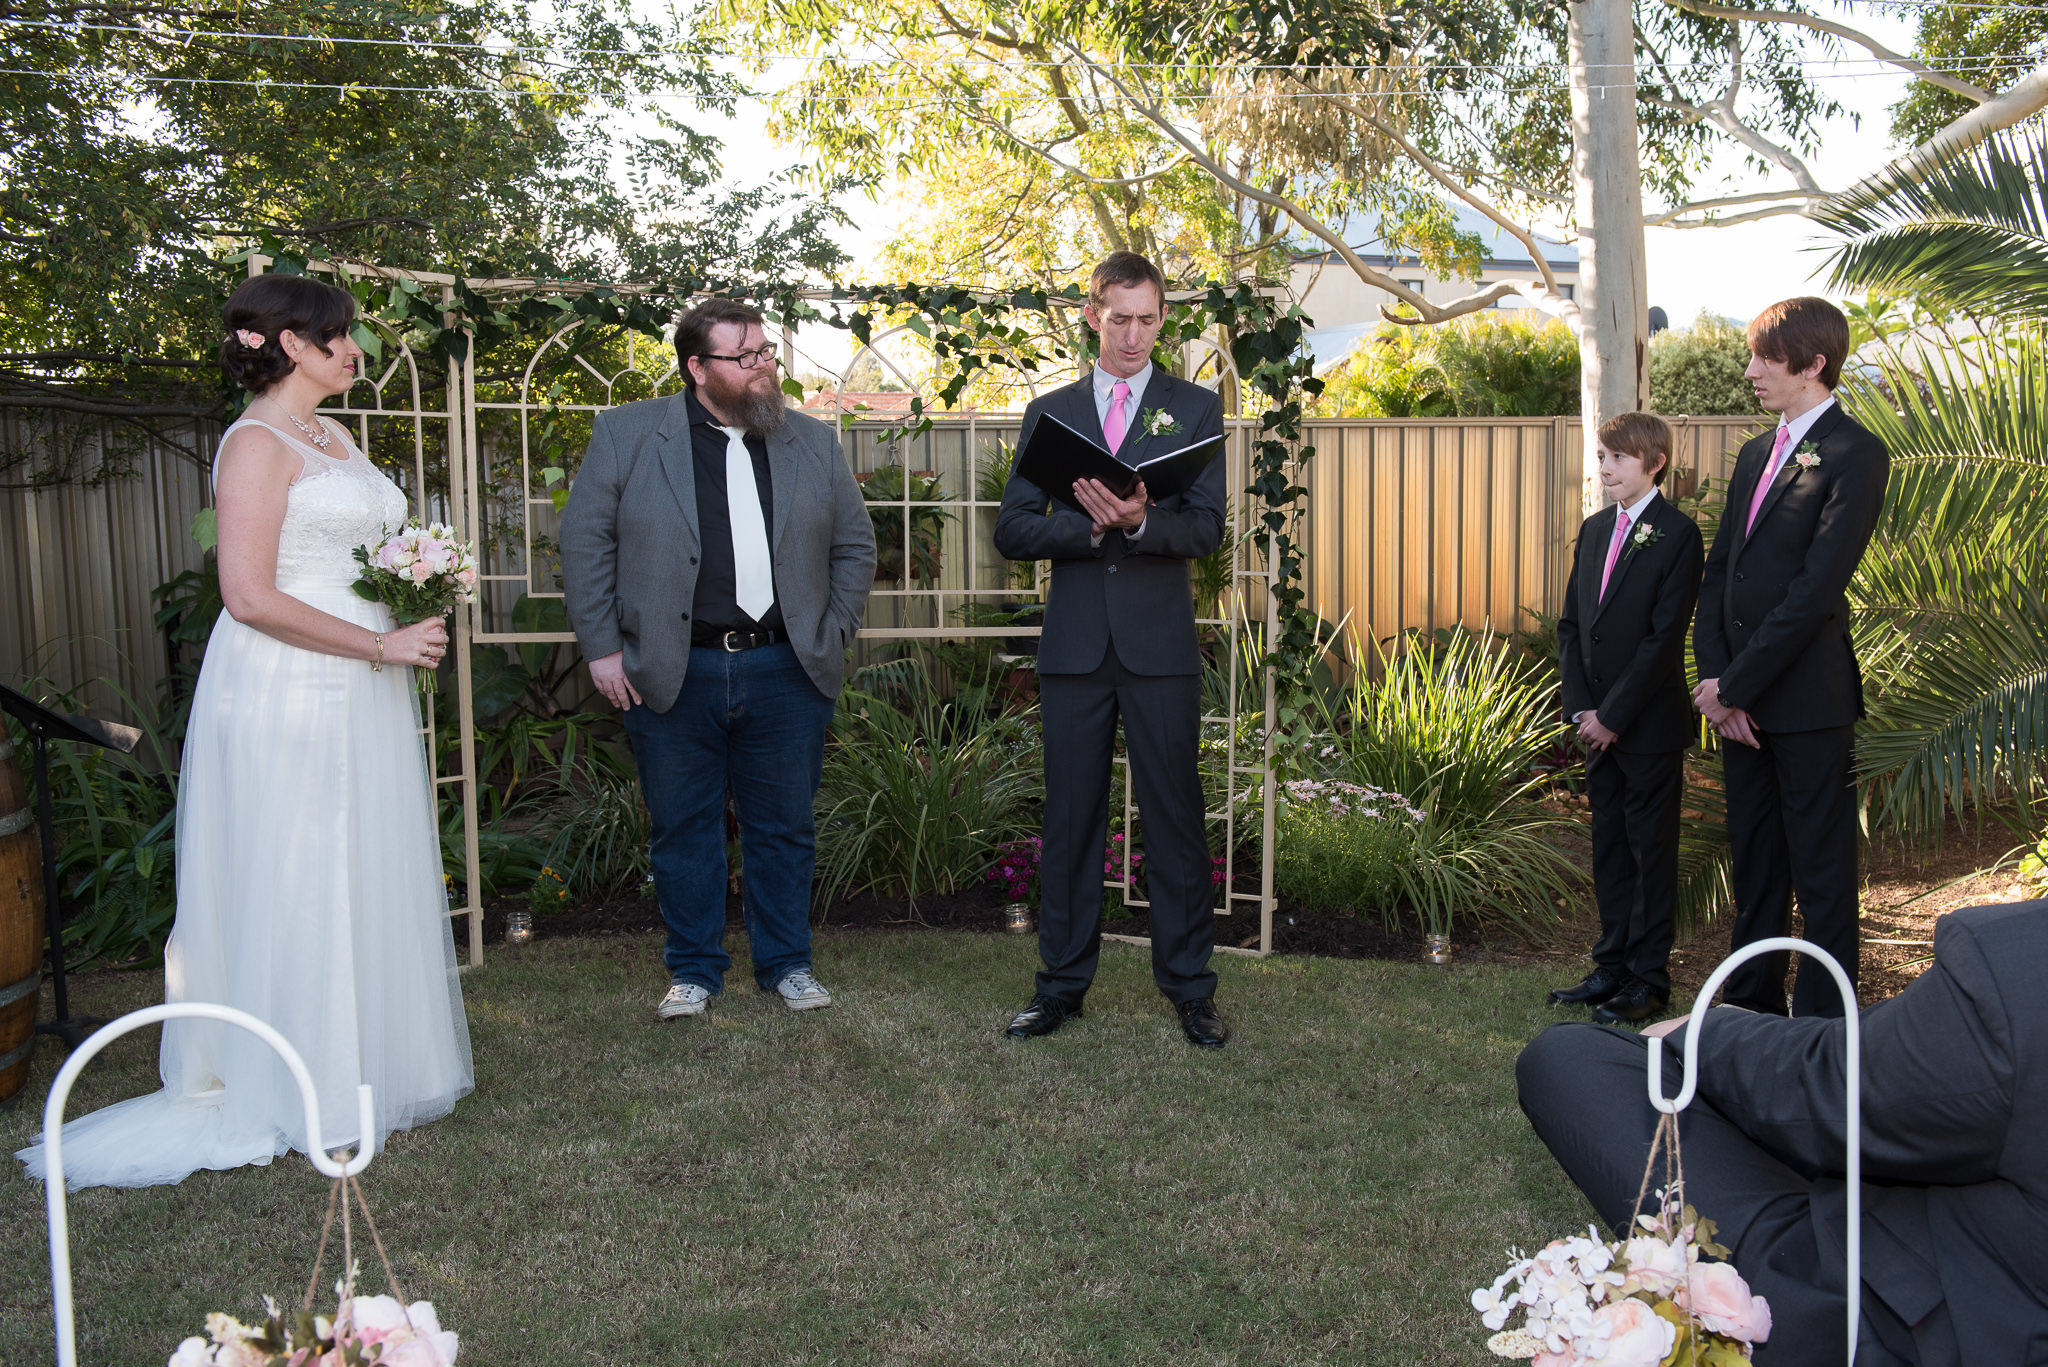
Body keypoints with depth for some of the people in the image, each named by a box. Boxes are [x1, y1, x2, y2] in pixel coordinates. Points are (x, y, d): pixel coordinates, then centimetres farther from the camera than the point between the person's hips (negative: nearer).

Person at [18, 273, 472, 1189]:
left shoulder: (333, 439, 15)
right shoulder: (257, 443, -12)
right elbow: (251, 597, -19)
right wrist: (380, 644, -16)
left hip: (358, 696, 9)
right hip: (289, 698, -9)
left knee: (365, 879, 14)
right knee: (299, 888, 0)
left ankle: (369, 1066, 27)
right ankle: (307, 1099, 13)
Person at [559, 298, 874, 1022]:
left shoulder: (814, 442, 9)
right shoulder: (627, 433, 1)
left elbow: (854, 545, 14)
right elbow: (585, 540, 1)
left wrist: (834, 637, 6)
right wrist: (603, 647, -4)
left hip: (787, 672, 2)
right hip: (671, 674, -1)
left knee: (785, 827, 9)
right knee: (684, 829, 8)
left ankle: (786, 963, 25)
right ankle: (694, 970, 23)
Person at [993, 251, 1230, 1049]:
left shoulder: (1195, 409, 8)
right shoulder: (1049, 412, 13)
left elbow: (1207, 529, -3)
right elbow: (1011, 531, 5)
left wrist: (1139, 521, -22)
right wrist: (1090, 526, -13)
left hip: (1161, 646, -1)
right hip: (1073, 646, 2)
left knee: (1175, 815, 2)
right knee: (1070, 817, 7)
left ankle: (1189, 986, 12)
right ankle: (1063, 982, 17)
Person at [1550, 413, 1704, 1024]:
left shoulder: (1677, 534, -10)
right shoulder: (1594, 529, 11)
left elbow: (1665, 637, -15)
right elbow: (1570, 624, 11)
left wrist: (1613, 715, -15)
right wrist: (1582, 706, 0)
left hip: (1650, 722, -7)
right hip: (1599, 722, 7)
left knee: (1652, 848, 2)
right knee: (1608, 845, 13)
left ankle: (1649, 978, 12)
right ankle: (1612, 966, 24)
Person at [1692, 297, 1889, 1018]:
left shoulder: (1855, 454, -10)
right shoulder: (1757, 453, 15)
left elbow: (1817, 587, -17)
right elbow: (1718, 569, 11)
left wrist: (1736, 684, -15)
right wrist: (1713, 674, -3)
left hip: (1808, 697, -8)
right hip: (1741, 697, 8)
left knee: (1821, 871, 3)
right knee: (1753, 860, 16)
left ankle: (1823, 1020, 14)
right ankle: (1752, 1004, 27)